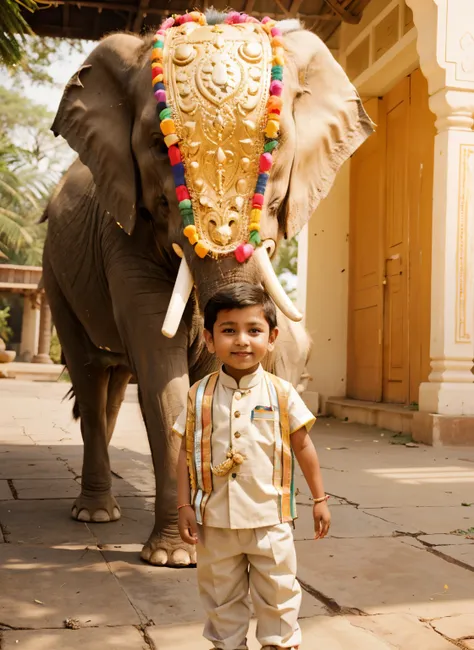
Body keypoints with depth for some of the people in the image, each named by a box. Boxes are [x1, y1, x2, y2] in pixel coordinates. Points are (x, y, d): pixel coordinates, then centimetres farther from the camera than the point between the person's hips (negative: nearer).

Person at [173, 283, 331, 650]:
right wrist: (185, 506, -1)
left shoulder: (282, 394, -5)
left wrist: (320, 499, 5)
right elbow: (187, 453, 2)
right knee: (220, 592, 15)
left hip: (269, 518, -1)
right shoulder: (200, 396, -3)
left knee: (277, 591, 10)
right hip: (215, 519, 1)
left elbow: (303, 447, 3)